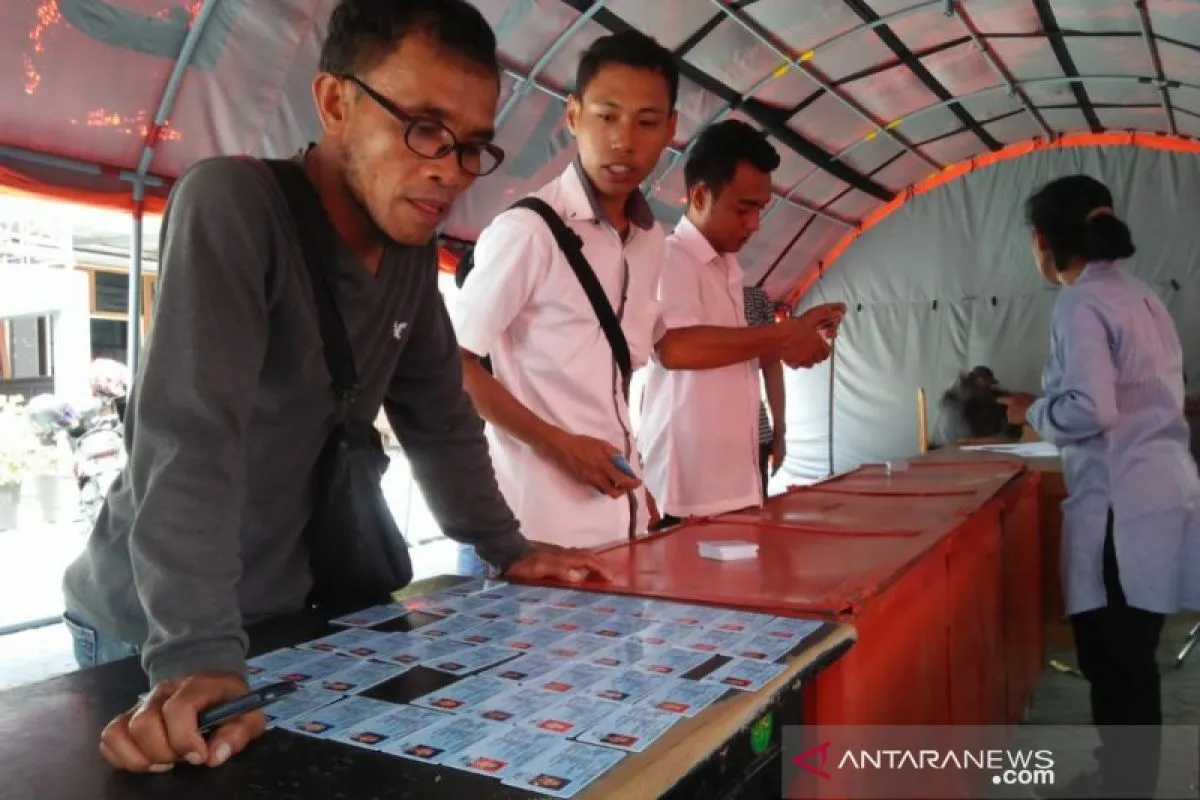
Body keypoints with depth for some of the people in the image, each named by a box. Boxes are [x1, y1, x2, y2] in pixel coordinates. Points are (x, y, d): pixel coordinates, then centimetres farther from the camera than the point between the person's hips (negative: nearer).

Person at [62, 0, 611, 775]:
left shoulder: (413, 249, -1)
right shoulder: (232, 204, -22)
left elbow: (441, 417, 6)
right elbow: (190, 438, -32)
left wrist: (507, 549, 3)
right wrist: (201, 652, -38)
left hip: (299, 608, 7)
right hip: (155, 631, -6)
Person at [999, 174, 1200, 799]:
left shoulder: (1080, 303, -12)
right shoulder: (1139, 296, 15)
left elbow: (1090, 410, -22)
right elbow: (1135, 397, 17)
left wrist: (1031, 412, -4)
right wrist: (1046, 406, 17)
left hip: (1121, 503, -9)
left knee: (1113, 662, 1)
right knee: (1129, 658, 17)